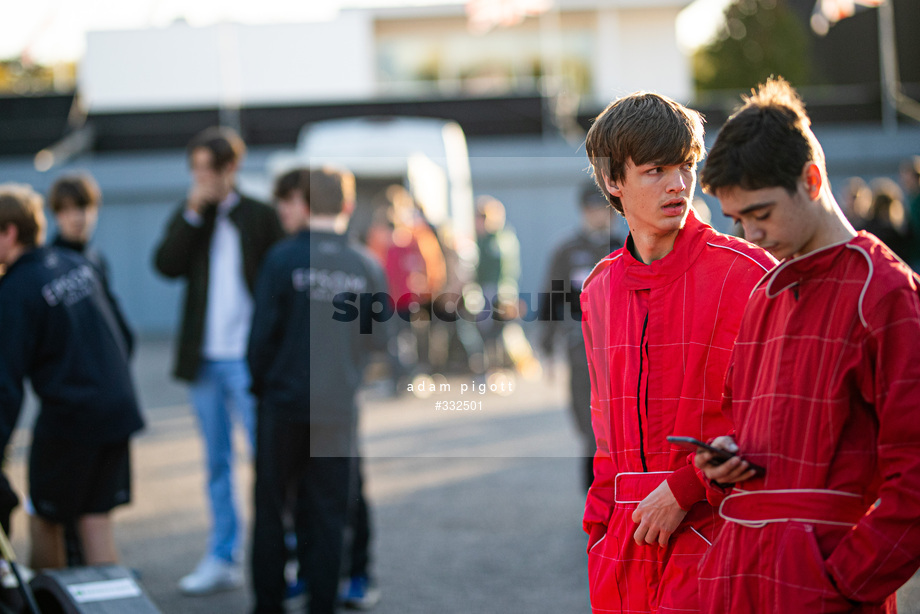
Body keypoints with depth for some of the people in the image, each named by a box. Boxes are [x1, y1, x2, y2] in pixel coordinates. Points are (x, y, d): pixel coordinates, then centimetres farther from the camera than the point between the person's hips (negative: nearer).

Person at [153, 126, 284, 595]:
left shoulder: (260, 217, 0)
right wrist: (193, 213, -11)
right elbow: (166, 265, -6)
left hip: (248, 359, -4)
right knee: (217, 462, 10)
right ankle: (222, 560, 16)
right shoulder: (188, 217, 10)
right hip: (203, 358, 4)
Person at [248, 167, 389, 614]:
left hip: (285, 404, -2)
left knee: (271, 508, 11)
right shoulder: (366, 267, -2)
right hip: (340, 408, 2)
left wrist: (260, 384, 7)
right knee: (327, 514, 8)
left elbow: (263, 331, -8)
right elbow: (378, 341, 3)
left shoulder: (283, 259, -10)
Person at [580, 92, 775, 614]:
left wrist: (682, 491, -12)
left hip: (714, 529, -5)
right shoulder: (600, 288, 12)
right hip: (629, 543, 5)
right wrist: (600, 529, 14)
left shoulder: (748, 273, -7)